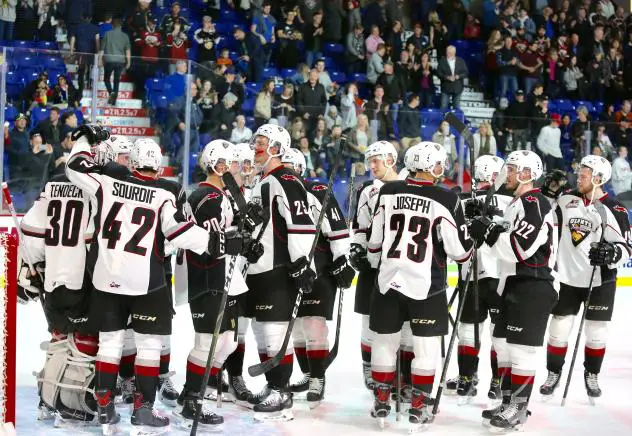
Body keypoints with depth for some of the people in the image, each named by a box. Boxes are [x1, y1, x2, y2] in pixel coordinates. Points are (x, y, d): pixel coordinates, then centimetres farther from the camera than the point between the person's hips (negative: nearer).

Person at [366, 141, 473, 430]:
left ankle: (381, 401, 22)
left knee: (385, 342, 15)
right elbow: (458, 249, -9)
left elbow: (374, 238, 6)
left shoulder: (388, 192, -1)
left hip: (388, 279, 4)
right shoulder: (446, 199, -11)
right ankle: (419, 406, 10)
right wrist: (467, 250, 13)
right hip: (426, 284, -3)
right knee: (426, 346, 9)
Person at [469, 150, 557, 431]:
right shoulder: (518, 202, 19)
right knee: (503, 343, 14)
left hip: (533, 288, -11)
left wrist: (488, 232, -19)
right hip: (516, 286, 11)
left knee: (521, 347, -6)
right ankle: (509, 402, 23)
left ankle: (519, 408, 1)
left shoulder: (534, 203, -15)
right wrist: (488, 233, 9)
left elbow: (522, 247, -25)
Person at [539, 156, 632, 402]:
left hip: (600, 282, -2)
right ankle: (553, 373, 22)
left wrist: (611, 253, -30)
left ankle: (591, 375, 26)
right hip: (567, 278, 2)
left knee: (596, 333, 7)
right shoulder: (566, 200, 0)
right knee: (559, 329, 6)